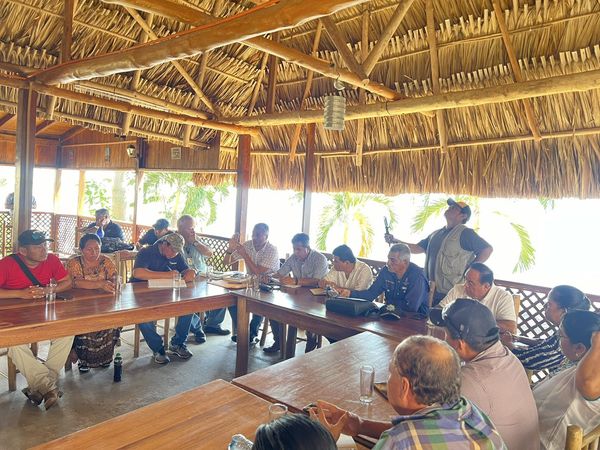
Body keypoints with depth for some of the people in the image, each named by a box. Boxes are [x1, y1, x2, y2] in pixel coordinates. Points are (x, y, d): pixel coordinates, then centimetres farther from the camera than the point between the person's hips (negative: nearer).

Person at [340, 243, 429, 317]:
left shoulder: (416, 275, -19)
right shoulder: (386, 271, -1)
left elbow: (411, 307, -25)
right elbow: (371, 293, 2)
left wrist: (390, 302, -11)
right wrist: (350, 293, -15)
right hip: (392, 314, 6)